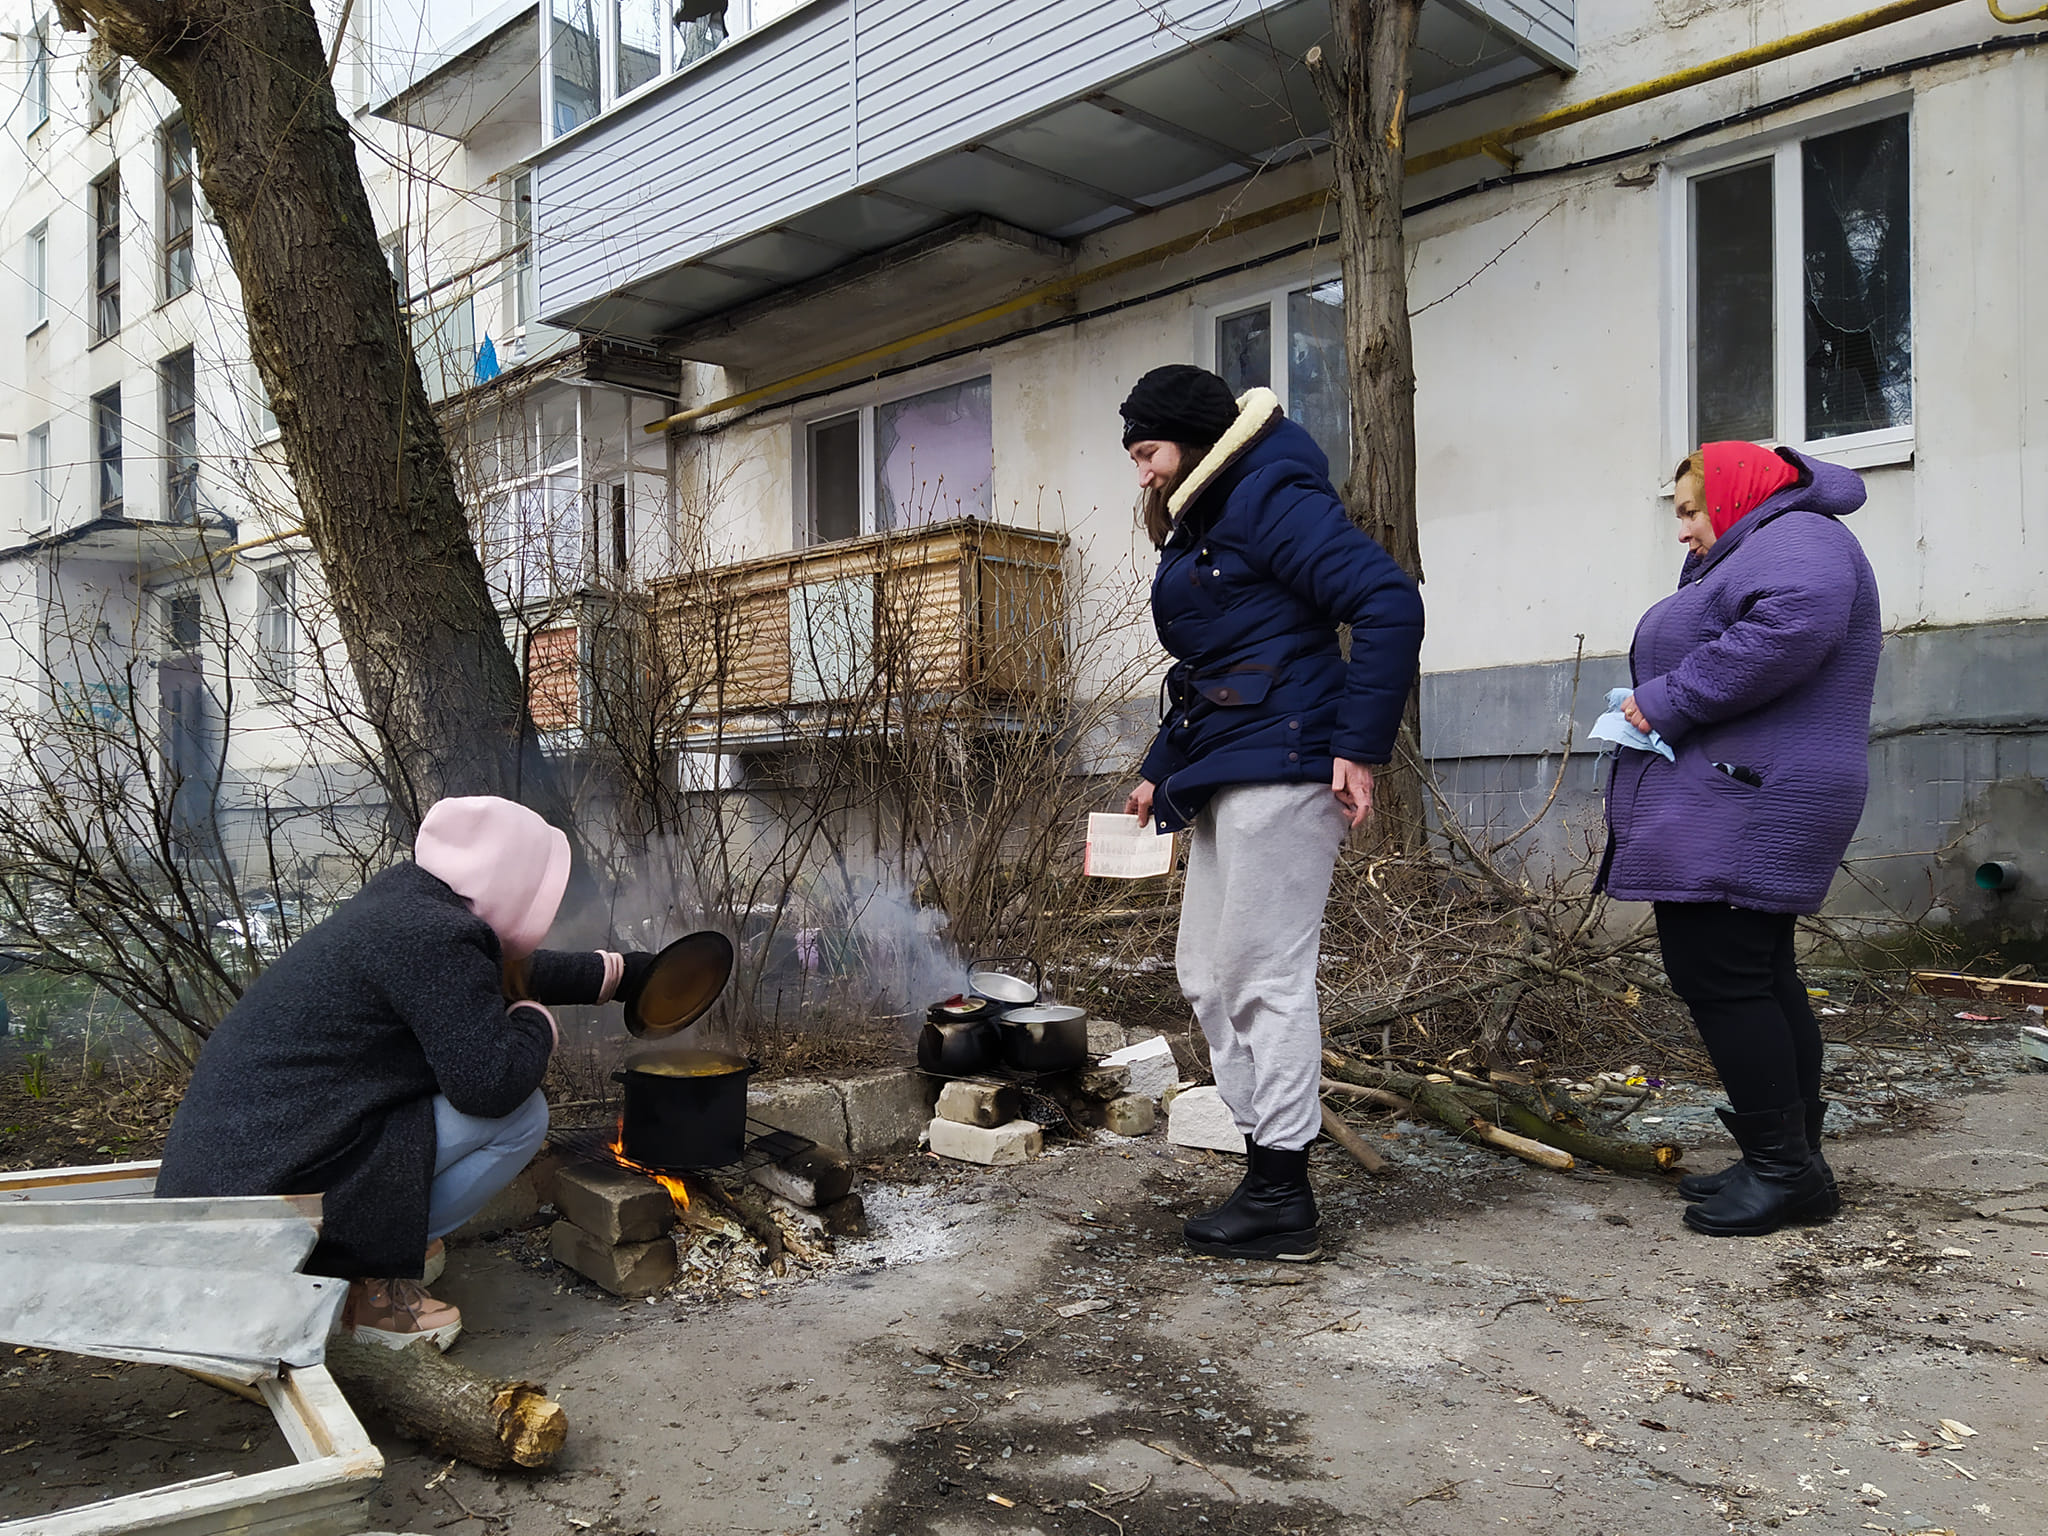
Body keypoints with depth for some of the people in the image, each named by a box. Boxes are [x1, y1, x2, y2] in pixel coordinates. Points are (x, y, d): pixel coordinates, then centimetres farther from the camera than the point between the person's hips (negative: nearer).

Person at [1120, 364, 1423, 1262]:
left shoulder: (1269, 499, -8)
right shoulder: (1196, 531, 22)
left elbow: (1390, 603, -17)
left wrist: (1359, 745, -19)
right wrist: (1160, 773, 22)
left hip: (1279, 770, -10)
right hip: (1225, 782, 10)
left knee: (1267, 978, -7)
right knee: (1206, 973, 11)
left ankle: (1283, 1202, 3)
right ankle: (1265, 1154, 20)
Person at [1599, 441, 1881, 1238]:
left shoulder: (1796, 538, -8)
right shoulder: (1749, 554, 27)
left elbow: (1793, 624, -29)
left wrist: (1668, 700, -21)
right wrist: (1656, 705, 7)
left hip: (1740, 809, -11)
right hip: (1736, 810, 11)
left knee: (1720, 977, -10)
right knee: (1760, 976, 13)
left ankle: (1782, 1166, -2)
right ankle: (1792, 1160, 22)